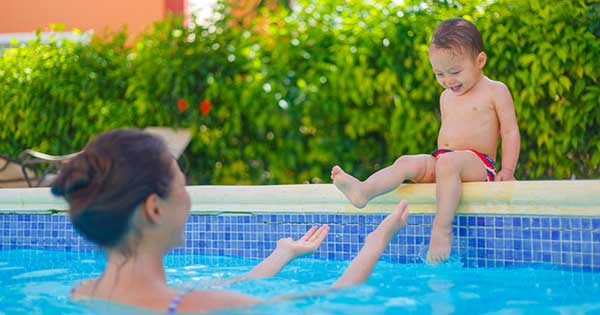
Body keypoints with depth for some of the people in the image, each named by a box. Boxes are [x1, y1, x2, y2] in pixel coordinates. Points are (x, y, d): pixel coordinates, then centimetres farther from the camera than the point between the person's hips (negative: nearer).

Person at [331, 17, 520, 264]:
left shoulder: (496, 91, 1)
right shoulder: (446, 97, 21)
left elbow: (510, 132, -3)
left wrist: (507, 171, -13)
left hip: (478, 162, -6)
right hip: (442, 158, 6)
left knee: (448, 163, -37)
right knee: (408, 162, -19)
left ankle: (442, 229, -44)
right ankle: (363, 191, -42)